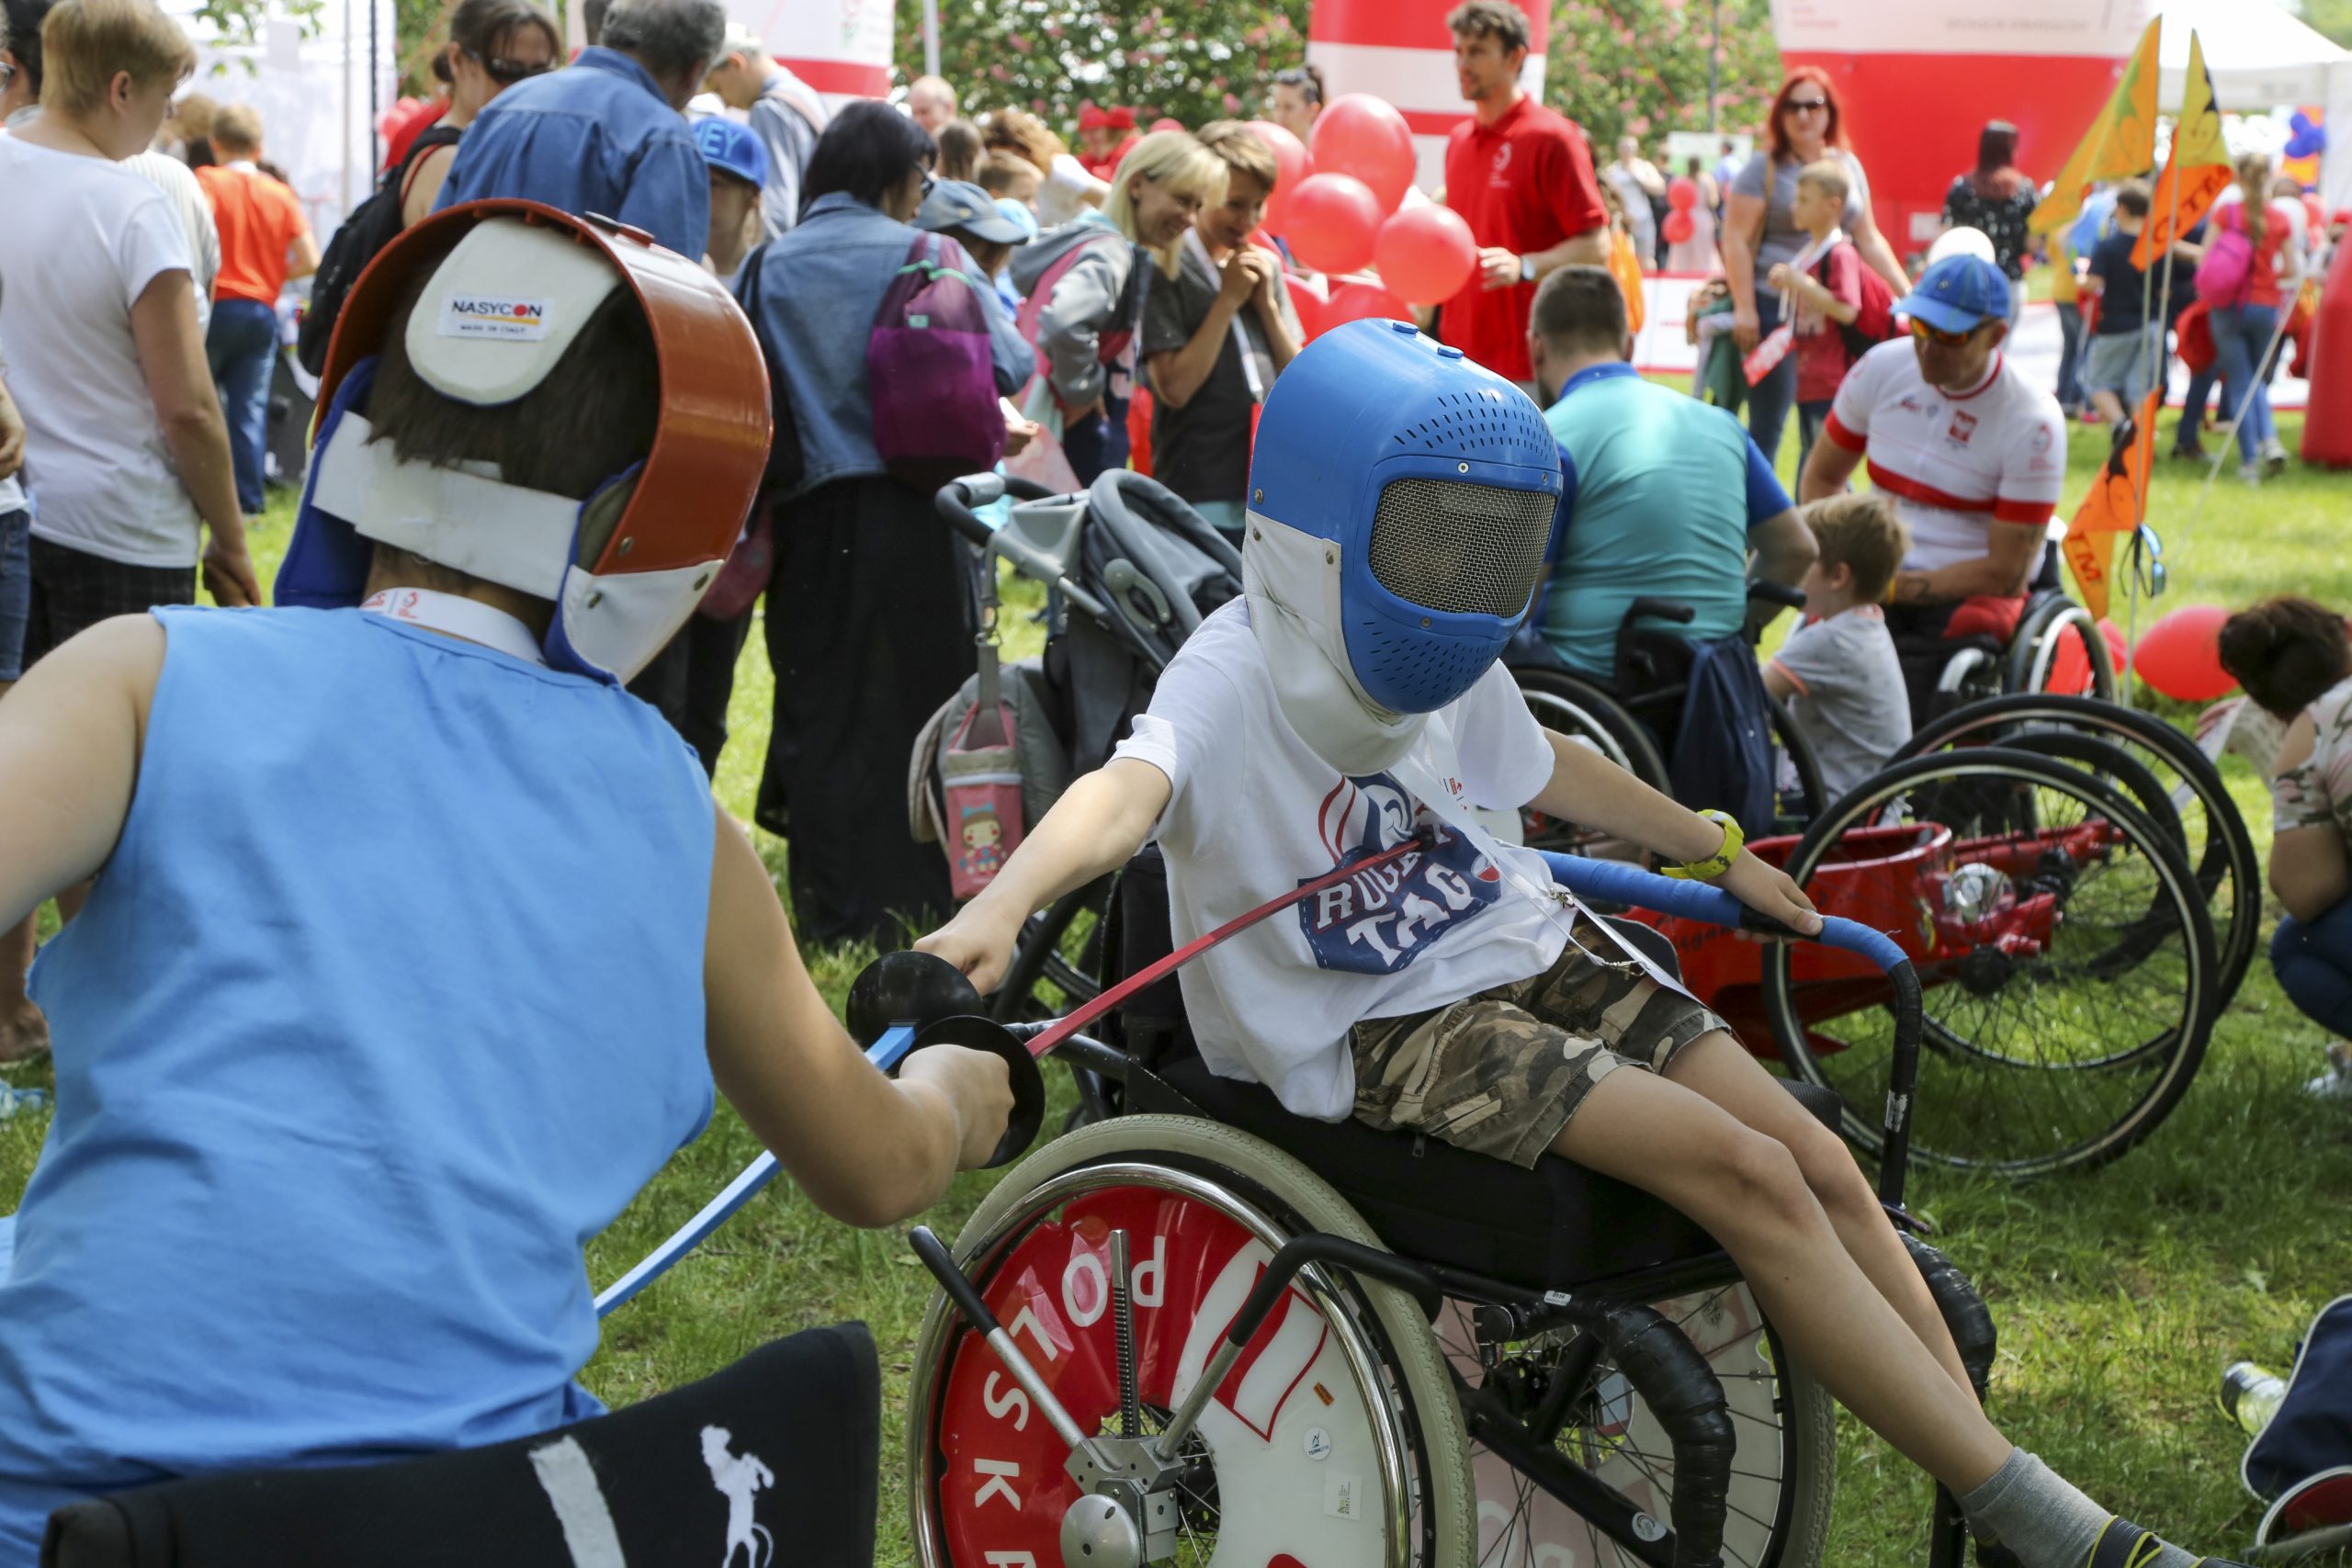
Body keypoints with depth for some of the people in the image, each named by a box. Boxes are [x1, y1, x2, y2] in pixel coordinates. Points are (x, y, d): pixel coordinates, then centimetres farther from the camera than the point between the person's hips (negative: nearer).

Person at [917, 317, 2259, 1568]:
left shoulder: (1450, 666, 5)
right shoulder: (1235, 683, -18)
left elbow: (1549, 767, 25)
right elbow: (1131, 790, -39)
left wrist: (1724, 859, 36)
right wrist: (996, 910, -60)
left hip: (1531, 952, 8)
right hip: (1389, 1030, -8)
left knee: (1821, 1164, -8)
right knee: (1747, 1175, -21)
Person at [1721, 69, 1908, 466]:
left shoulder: (1848, 166, 13)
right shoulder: (1764, 168, -2)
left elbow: (1868, 239, 19)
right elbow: (1735, 239, -8)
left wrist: (1907, 293, 12)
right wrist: (1743, 308, -16)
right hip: (1775, 310, -5)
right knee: (1768, 425, -5)